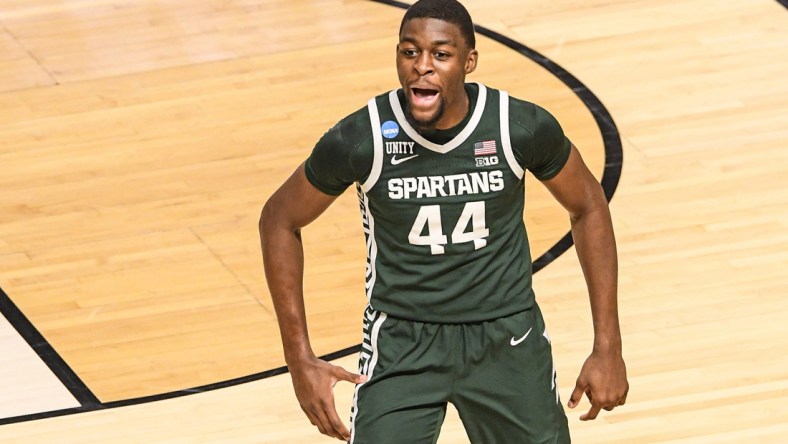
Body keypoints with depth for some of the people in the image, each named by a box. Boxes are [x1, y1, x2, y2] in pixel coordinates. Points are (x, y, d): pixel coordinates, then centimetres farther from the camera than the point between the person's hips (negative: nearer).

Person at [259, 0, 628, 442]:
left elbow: (589, 206, 1)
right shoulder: (360, 140, -19)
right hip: (402, 341, -1)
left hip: (508, 337, 1)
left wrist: (608, 347, -1)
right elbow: (280, 220, -3)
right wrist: (300, 360, -7)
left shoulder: (521, 128, -17)